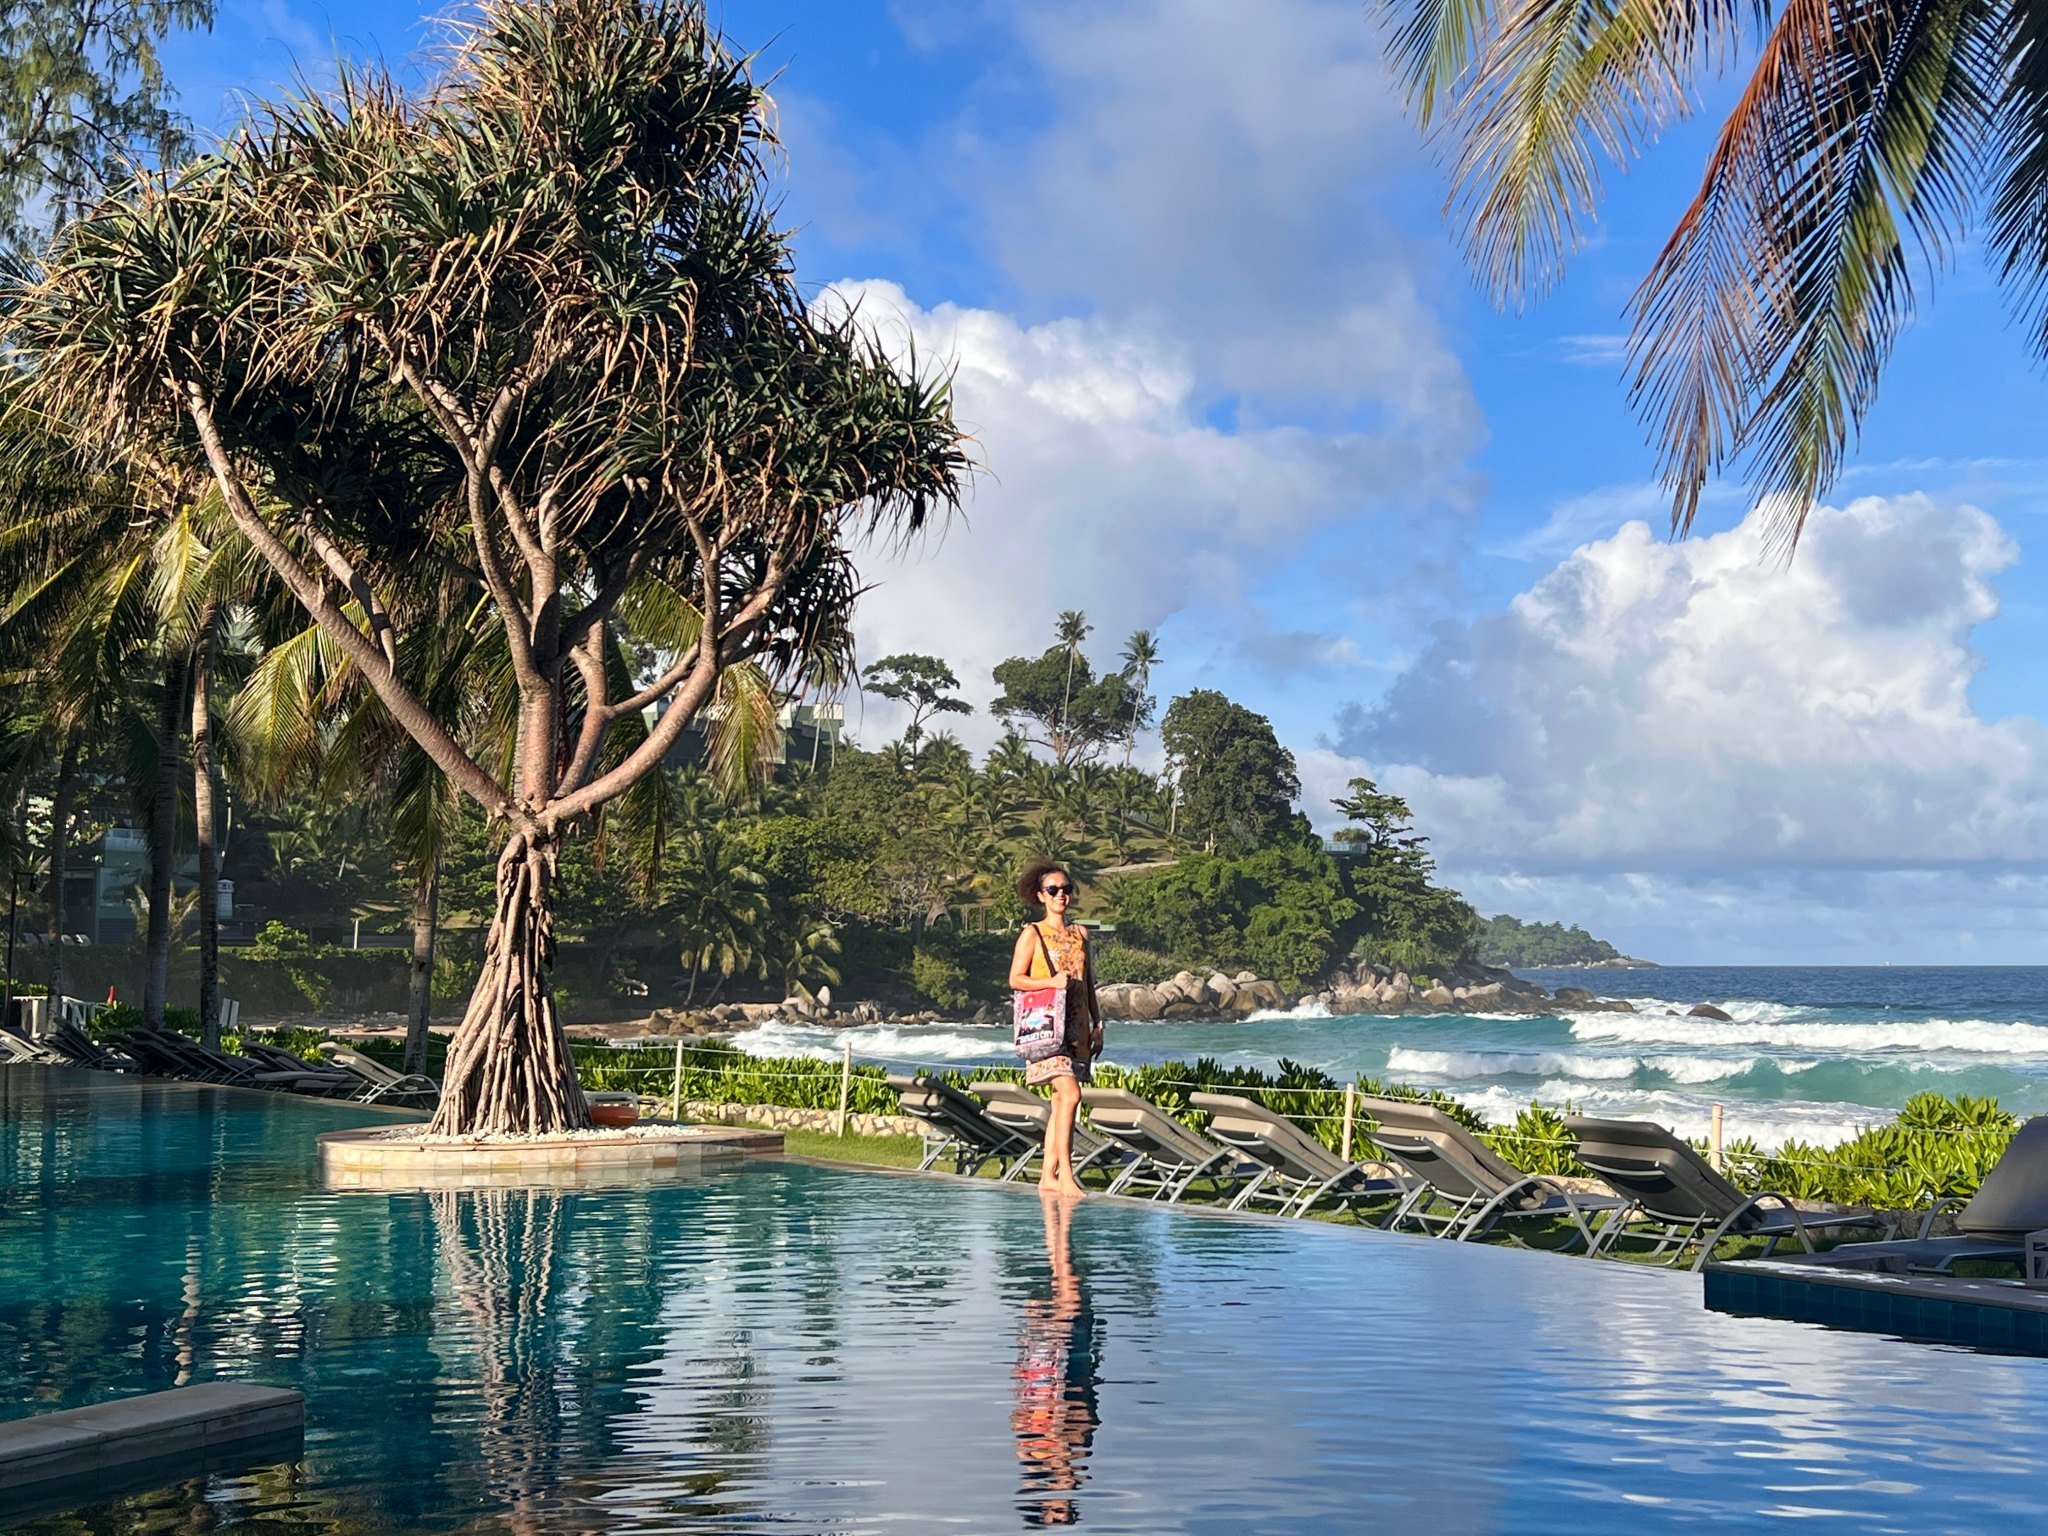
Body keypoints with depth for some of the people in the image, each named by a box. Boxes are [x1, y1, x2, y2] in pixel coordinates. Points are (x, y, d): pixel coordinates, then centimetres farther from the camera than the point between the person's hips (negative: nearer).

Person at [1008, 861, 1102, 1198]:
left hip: (1077, 1027, 6)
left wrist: (1097, 1024, 14)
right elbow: (1015, 980, -4)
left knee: (1062, 1100, 5)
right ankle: (1066, 1175, -15)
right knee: (1070, 1094, -18)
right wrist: (1051, 982, -19)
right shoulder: (1032, 934, -1)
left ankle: (1048, 1176, 11)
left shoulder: (1080, 934, 15)